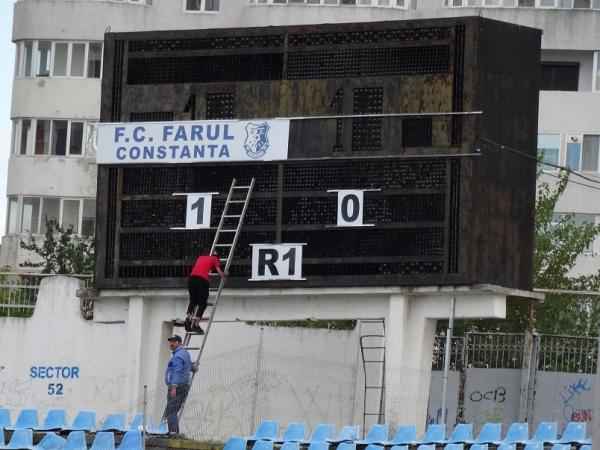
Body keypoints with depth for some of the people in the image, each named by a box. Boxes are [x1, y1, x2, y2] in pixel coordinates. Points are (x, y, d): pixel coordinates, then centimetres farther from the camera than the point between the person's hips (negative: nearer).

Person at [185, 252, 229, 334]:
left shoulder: (201, 258, 32)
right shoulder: (215, 259, 19)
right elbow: (220, 274, 15)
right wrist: (225, 274, 37)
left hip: (191, 277, 4)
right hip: (202, 279, -4)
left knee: (193, 301, 21)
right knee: (202, 304, 7)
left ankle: (188, 318, 1)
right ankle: (196, 325, -3)